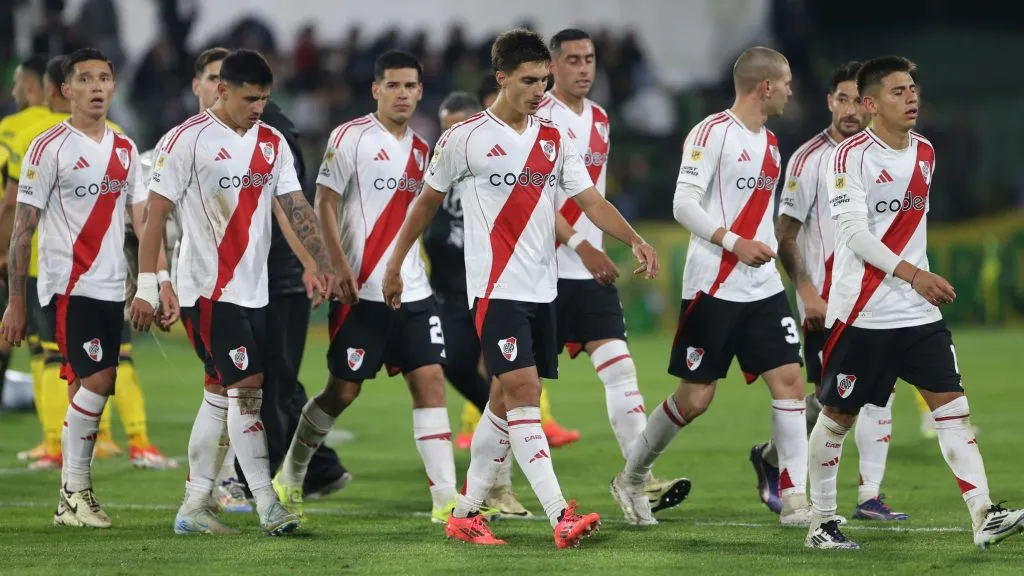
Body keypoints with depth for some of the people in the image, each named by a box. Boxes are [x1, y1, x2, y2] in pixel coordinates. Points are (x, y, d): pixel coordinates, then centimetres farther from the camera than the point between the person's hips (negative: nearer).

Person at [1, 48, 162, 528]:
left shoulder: (125, 150, 13)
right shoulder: (49, 148, -6)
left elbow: (143, 219, 12)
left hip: (111, 289, 6)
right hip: (68, 285, -6)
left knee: (88, 388, 6)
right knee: (96, 381, -16)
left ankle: (74, 495, 12)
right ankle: (74, 494, -8)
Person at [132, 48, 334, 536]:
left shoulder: (272, 143, 10)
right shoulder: (188, 140, -8)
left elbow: (295, 207, 6)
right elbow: (156, 213, -8)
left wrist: (319, 262, -8)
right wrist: (146, 286, -11)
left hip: (253, 289, 7)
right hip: (210, 288, -7)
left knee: (222, 393, 9)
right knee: (247, 387, -12)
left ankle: (194, 506, 15)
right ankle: (267, 505, -10)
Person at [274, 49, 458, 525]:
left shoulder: (420, 150, 13)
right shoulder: (350, 138, -6)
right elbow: (324, 205, -9)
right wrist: (341, 268, -18)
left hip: (412, 291, 5)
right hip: (362, 291, -5)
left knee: (430, 381, -5)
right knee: (342, 391, 1)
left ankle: (446, 498, -8)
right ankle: (289, 477, 21)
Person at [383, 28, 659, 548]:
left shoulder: (555, 140, 10)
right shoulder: (464, 139, -3)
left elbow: (590, 201, 3)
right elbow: (427, 201, 8)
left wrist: (634, 241, -14)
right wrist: (395, 264, 12)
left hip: (541, 290, 6)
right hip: (496, 287, -6)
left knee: (508, 401, 9)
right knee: (523, 392, -16)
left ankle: (465, 514, 20)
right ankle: (560, 516, -24)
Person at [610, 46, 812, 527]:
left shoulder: (770, 144, 15)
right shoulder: (713, 133, -10)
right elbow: (683, 204, -16)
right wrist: (734, 243, -23)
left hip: (763, 289, 7)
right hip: (713, 287, -7)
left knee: (789, 380, -5)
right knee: (695, 397, -2)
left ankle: (794, 499, -4)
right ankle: (631, 479, 18)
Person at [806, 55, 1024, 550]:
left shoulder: (924, 153, 11)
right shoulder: (850, 156, -10)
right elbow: (854, 231, -19)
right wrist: (912, 274, -26)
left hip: (918, 313, 6)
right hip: (861, 313, -6)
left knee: (952, 406, -6)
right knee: (838, 415, 4)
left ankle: (984, 517, -12)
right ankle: (821, 522, 16)